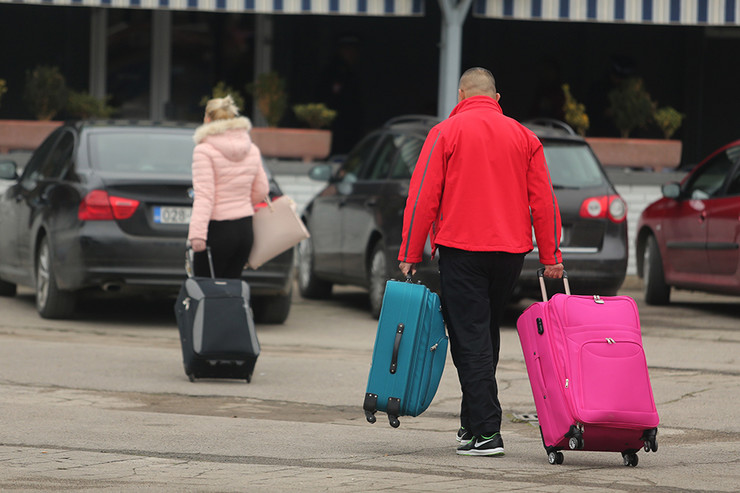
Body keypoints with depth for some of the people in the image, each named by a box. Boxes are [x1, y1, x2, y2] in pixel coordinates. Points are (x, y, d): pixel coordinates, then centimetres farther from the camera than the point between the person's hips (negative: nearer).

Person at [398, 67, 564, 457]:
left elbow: (423, 197, -6)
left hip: (461, 250, -4)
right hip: (511, 250, 4)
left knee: (470, 340, -4)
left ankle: (486, 432, -12)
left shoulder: (446, 133, -1)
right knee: (486, 334, 17)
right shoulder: (523, 136, 10)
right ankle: (472, 424, 23)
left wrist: (409, 254, -2)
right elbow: (543, 200, 7)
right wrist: (551, 257, 9)